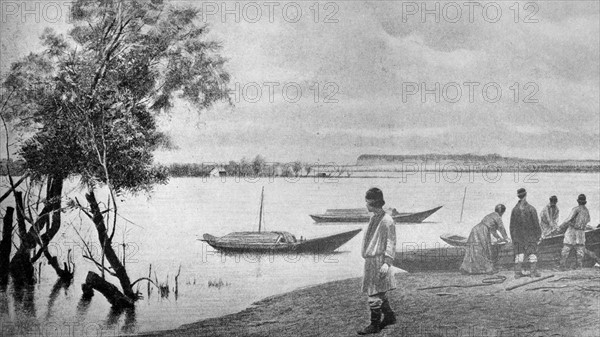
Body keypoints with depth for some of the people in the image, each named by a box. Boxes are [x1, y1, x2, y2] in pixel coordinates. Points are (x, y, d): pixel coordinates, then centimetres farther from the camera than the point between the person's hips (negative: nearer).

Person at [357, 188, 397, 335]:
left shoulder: (387, 220, -15)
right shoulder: (374, 218, 12)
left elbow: (391, 243, -16)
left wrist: (387, 262, -23)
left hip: (378, 261, -9)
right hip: (370, 260, 9)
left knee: (375, 294, -5)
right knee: (379, 293, 16)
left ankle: (375, 325, 2)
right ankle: (389, 316, 29)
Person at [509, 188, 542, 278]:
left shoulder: (515, 209, -4)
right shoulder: (531, 209, -12)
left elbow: (512, 225, 2)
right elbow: (536, 223, -7)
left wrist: (513, 237, 10)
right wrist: (538, 234, 4)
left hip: (518, 235, 2)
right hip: (530, 235, -2)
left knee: (519, 254, 6)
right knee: (532, 253, 5)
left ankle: (518, 272, 3)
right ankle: (534, 271, 3)